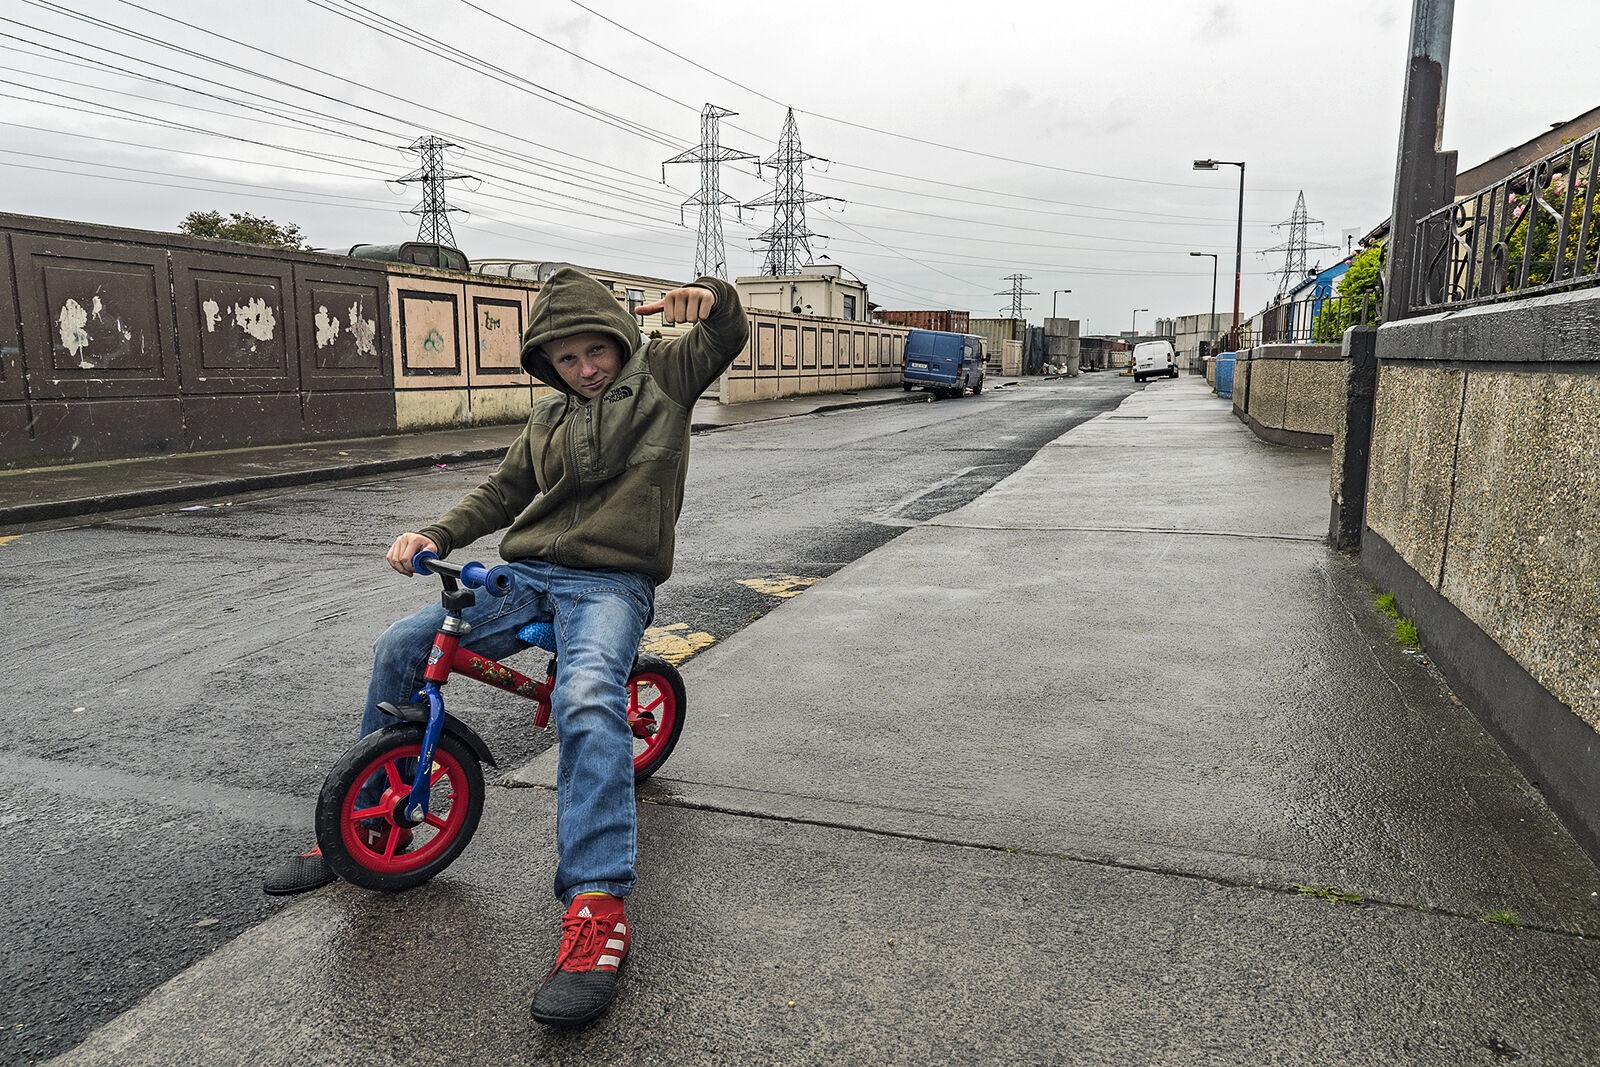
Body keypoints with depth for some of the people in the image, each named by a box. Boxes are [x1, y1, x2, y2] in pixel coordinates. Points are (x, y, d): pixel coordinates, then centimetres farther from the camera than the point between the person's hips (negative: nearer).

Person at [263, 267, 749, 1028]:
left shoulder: (662, 378, 9)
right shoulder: (548, 421, 22)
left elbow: (728, 334, 1)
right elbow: (500, 494, 20)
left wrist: (710, 297, -22)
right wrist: (435, 537, 4)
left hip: (611, 583, -6)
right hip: (527, 574, 6)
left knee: (588, 696, -36)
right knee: (400, 648, -7)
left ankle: (597, 906, -36)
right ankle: (368, 825, 13)